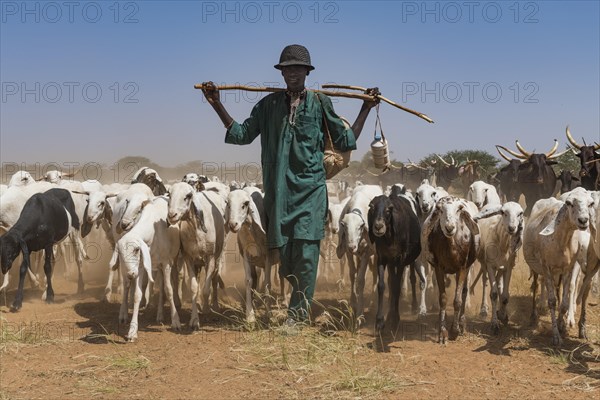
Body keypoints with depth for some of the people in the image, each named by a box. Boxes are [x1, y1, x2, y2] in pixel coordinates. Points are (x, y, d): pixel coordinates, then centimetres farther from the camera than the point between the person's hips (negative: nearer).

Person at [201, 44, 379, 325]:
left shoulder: (320, 103, 7)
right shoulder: (268, 105, 11)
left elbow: (345, 142, 11)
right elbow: (241, 134, 14)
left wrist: (366, 108, 7)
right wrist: (217, 104, 9)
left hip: (310, 188, -2)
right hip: (279, 191, 2)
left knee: (306, 252, -12)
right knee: (285, 254, 1)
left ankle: (298, 312, -3)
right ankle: (303, 299, 25)